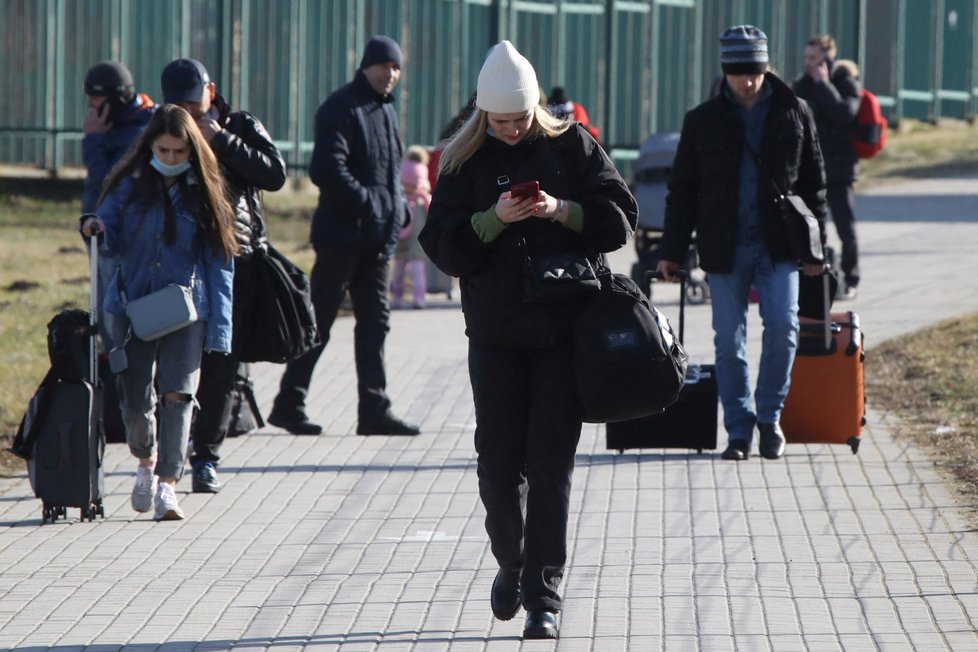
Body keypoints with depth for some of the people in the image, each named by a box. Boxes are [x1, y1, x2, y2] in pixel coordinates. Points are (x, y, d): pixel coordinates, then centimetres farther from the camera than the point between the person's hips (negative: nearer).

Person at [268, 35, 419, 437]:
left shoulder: (386, 111, 17)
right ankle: (289, 403, 3)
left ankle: (374, 410, 9)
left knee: (374, 322, 7)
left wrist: (399, 210, 10)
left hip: (378, 237, 9)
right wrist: (366, 203, -21)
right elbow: (328, 170, -20)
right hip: (342, 234, -8)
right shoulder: (341, 109, -10)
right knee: (318, 321, -4)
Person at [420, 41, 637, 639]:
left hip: (565, 331, -1)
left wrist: (562, 210, -16)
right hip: (495, 336, 1)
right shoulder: (465, 160, 4)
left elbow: (620, 218, 0)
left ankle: (544, 593, -1)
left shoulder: (571, 146, 3)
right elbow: (441, 243, -3)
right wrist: (493, 220, -18)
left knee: (551, 466, -5)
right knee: (498, 464, 5)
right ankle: (511, 564, 30)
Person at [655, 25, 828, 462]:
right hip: (724, 248, 1)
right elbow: (682, 190, 8)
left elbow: (813, 182, 10)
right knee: (729, 340, 1)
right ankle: (739, 430, 9)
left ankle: (769, 417, 5)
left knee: (782, 326, -13)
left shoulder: (793, 115, 5)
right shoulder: (703, 122, 4)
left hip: (778, 246, -1)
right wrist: (672, 251, 4)